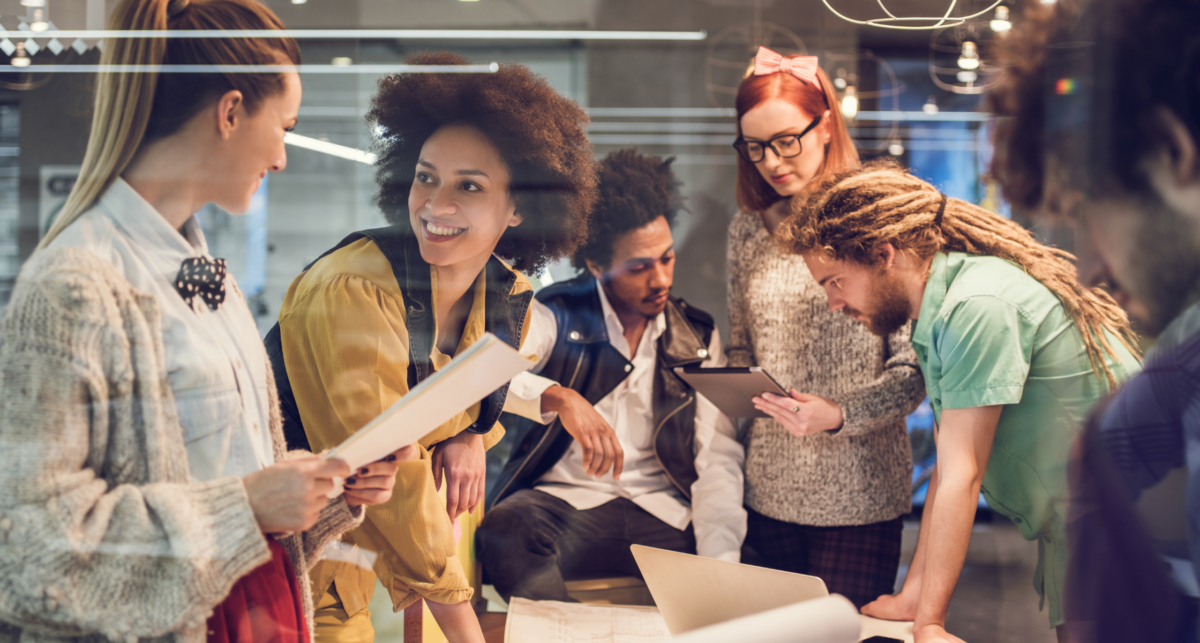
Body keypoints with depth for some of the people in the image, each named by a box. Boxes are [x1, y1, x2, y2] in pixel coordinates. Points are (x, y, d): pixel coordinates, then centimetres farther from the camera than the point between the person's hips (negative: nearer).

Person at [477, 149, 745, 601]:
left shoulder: (698, 338, 12)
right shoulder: (553, 317, 4)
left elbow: (717, 455, 5)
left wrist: (721, 563, -12)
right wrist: (559, 397, -33)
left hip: (663, 514, 2)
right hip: (563, 502, -2)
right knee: (506, 531, -36)